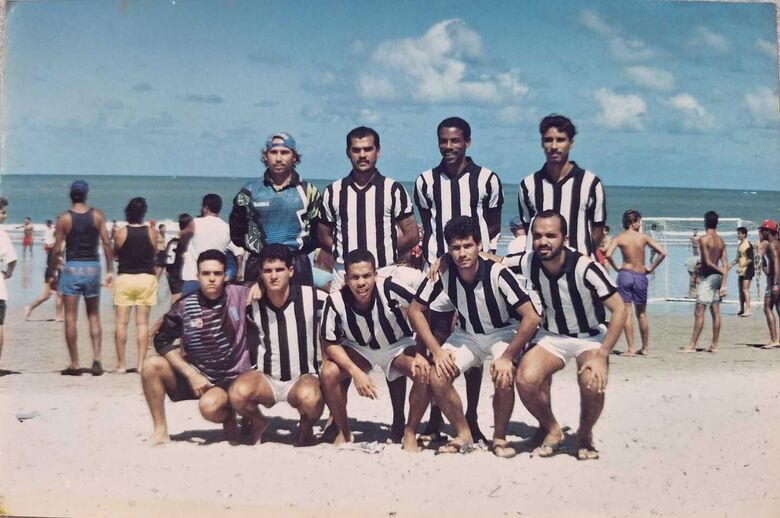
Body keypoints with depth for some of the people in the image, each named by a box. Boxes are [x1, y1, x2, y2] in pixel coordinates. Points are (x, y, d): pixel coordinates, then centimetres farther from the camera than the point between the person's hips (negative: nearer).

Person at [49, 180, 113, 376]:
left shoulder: (64, 218, -4)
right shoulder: (97, 216, 1)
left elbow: (57, 250, -5)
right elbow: (107, 244, -3)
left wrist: (51, 271, 7)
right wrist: (110, 270, 2)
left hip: (72, 268, -2)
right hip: (93, 267, 2)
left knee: (70, 318, 3)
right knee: (94, 316, 12)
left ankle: (74, 365, 4)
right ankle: (97, 359, 0)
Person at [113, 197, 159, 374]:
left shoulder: (120, 233, -6)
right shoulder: (152, 232, -4)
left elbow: (115, 254, 7)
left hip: (125, 278, -1)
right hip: (147, 278, 1)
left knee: (121, 322, 5)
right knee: (143, 323, 4)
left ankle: (121, 363, 6)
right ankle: (141, 362, 3)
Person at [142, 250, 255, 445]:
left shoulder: (240, 296, -9)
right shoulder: (185, 306, -6)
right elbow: (163, 342, -5)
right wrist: (191, 375, -15)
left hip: (231, 380, -3)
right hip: (194, 374, 4)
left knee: (210, 406, -34)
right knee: (151, 365, -18)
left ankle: (229, 417, 5)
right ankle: (160, 431, -5)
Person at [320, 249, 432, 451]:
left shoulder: (389, 289, -32)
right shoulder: (336, 301, -27)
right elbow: (331, 344, -16)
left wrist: (421, 355, -25)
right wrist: (356, 372, -28)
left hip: (397, 346, -1)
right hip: (358, 349, 1)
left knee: (425, 374, -28)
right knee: (329, 373, -25)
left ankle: (410, 432, -3)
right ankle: (343, 431, 1)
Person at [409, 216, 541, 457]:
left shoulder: (497, 273, -29)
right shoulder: (443, 273, -20)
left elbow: (532, 317, -28)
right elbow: (415, 310, -9)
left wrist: (507, 357, -29)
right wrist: (437, 351, -15)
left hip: (503, 332, -3)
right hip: (467, 334, 3)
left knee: (503, 377, -31)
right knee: (437, 377, -19)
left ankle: (499, 437, -4)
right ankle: (463, 434, 5)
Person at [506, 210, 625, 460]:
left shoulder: (585, 268, -26)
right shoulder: (527, 262, -15)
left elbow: (619, 310, -22)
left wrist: (601, 356, -28)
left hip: (590, 336, -3)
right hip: (551, 335, 3)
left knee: (593, 383, -31)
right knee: (526, 379, -25)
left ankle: (585, 435, 3)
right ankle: (552, 431, 5)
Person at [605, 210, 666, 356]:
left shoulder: (618, 238, -2)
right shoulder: (644, 237, 1)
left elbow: (608, 255, -18)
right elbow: (662, 253, -6)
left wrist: (616, 267, -2)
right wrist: (651, 268, 3)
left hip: (625, 274, -1)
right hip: (640, 276, 1)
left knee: (626, 312, 1)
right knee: (641, 313, 14)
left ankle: (630, 349, -3)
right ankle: (645, 348, 22)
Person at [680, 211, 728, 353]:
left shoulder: (703, 239, -12)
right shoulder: (721, 241, 10)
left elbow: (708, 262, -16)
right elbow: (725, 264, 5)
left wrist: (721, 271, 0)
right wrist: (723, 284, 3)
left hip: (708, 276, -8)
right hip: (717, 277, 8)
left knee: (699, 312, -7)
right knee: (715, 312, 8)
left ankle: (692, 345, -7)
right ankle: (714, 345, 11)